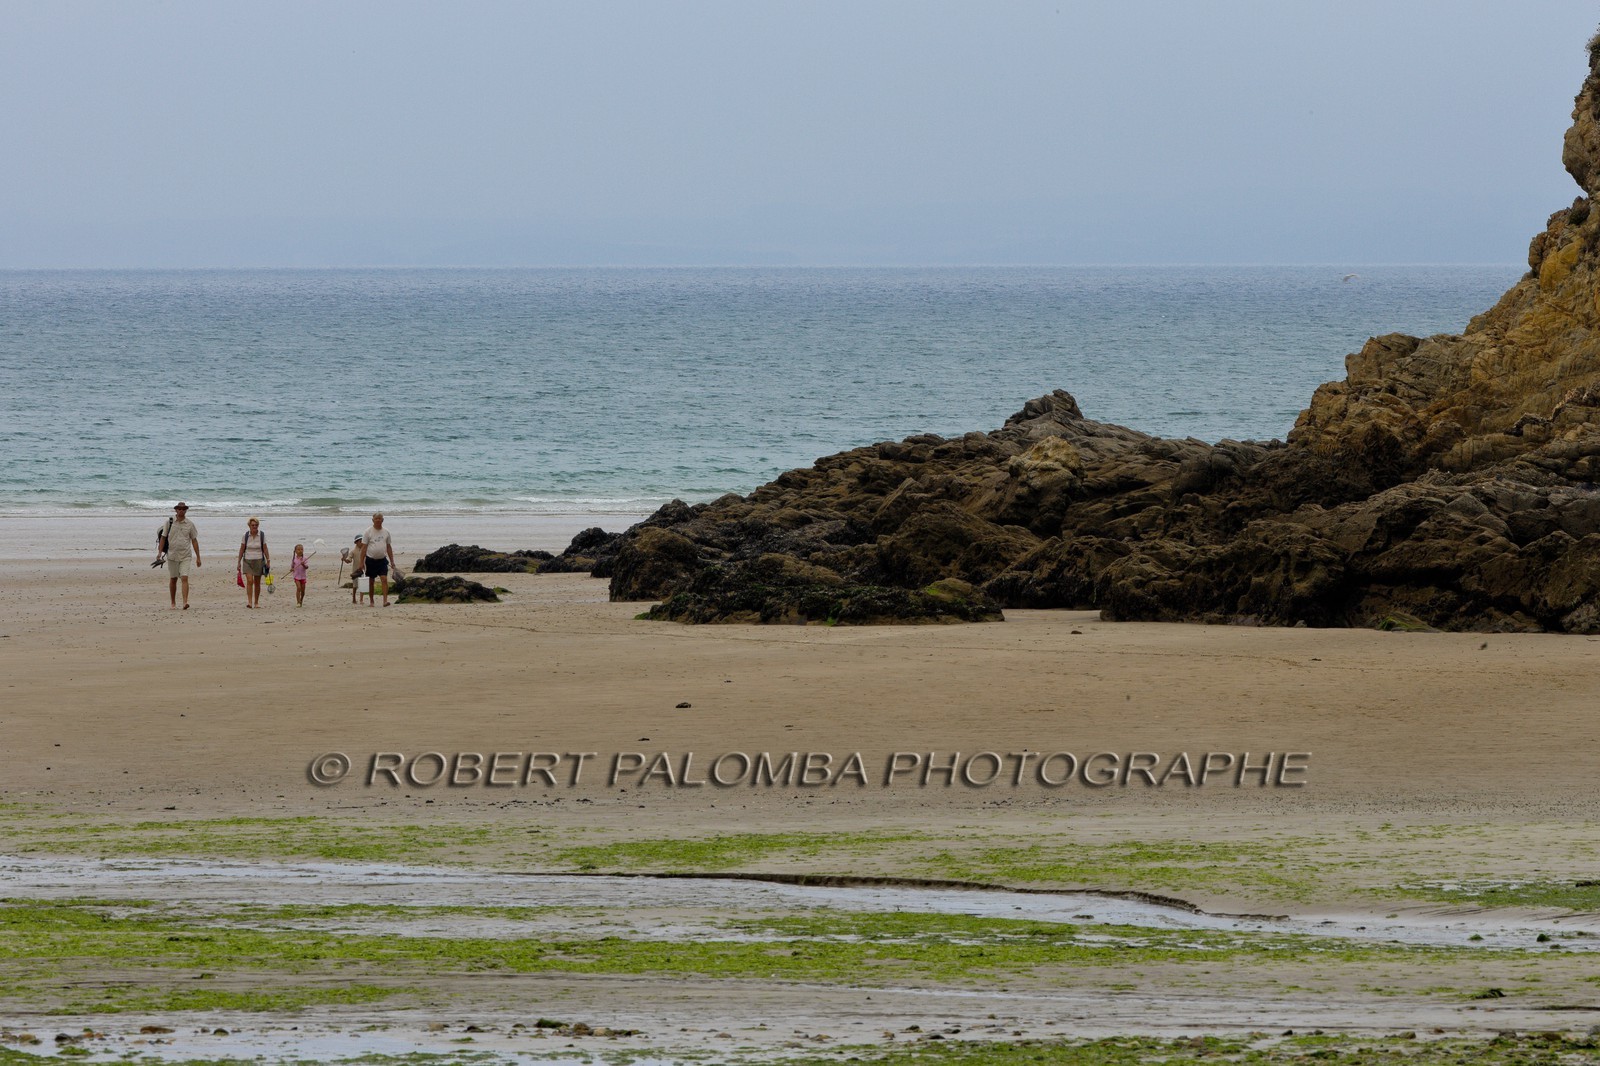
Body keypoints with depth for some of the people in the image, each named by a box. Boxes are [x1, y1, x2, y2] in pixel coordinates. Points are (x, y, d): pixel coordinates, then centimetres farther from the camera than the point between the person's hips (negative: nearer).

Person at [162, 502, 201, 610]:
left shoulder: (189, 524, 3)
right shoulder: (169, 522, 2)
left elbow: (194, 540, 7)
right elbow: (163, 538, 6)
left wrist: (198, 557, 5)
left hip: (185, 556, -1)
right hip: (172, 555, 1)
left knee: (184, 578, -14)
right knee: (173, 579, 8)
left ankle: (185, 602, -22)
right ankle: (173, 604, 18)